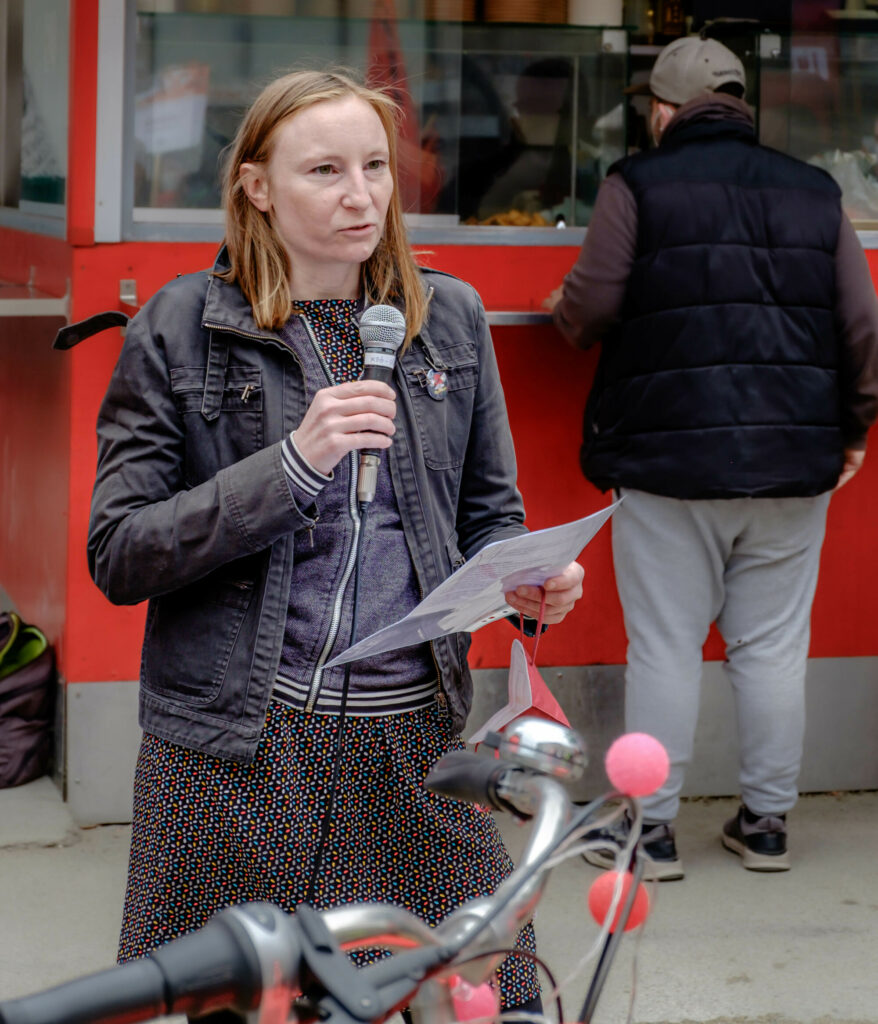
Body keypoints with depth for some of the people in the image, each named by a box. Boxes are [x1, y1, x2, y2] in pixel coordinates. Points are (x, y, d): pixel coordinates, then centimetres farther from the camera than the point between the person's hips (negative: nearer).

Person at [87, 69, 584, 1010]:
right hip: (233, 750, -2)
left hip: (413, 734, 3)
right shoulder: (179, 330, -1)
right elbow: (118, 557, -6)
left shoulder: (448, 317, 10)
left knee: (484, 996, 3)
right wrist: (291, 463, -17)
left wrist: (526, 581, -6)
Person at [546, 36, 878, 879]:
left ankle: (651, 826, 8)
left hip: (670, 459, -3)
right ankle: (766, 822, 16)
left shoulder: (639, 184, -2)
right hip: (793, 462, 3)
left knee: (664, 646, 3)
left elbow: (591, 308, -6)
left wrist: (562, 309, 18)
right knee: (773, 646, 10)